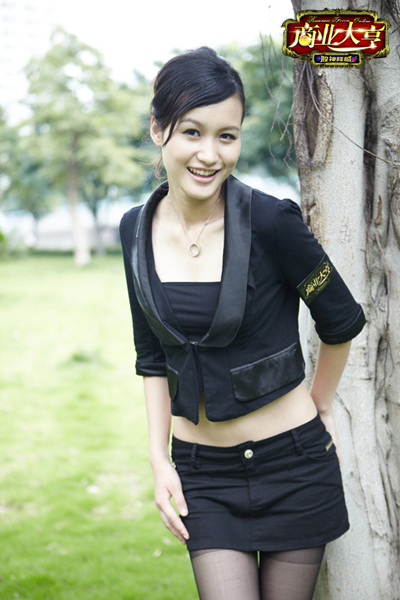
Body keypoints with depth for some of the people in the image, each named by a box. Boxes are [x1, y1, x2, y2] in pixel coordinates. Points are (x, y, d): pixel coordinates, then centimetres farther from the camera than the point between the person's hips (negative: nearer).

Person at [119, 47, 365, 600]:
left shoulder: (270, 221, -17)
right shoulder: (138, 230, -2)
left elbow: (342, 322, -3)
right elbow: (153, 356, 8)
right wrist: (159, 460, 3)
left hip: (292, 464, -2)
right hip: (204, 475, 3)